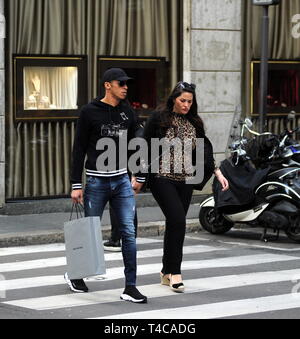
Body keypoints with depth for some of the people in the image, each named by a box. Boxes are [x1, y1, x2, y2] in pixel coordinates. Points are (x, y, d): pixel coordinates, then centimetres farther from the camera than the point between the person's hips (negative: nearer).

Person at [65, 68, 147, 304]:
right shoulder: (90, 112, -6)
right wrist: (76, 185, -8)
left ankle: (130, 287, -3)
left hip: (122, 180, 4)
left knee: (129, 233, -6)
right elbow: (79, 150, -5)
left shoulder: (127, 112, 8)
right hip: (97, 181, -3)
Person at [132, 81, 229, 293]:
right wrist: (140, 178, -3)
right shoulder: (159, 119, -3)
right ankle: (175, 273, -13)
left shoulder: (194, 123, 10)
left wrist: (218, 173, 1)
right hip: (163, 179, -5)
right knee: (178, 220, -18)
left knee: (175, 224, 7)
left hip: (185, 181, 5)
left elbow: (205, 151, 12)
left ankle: (167, 273, 19)